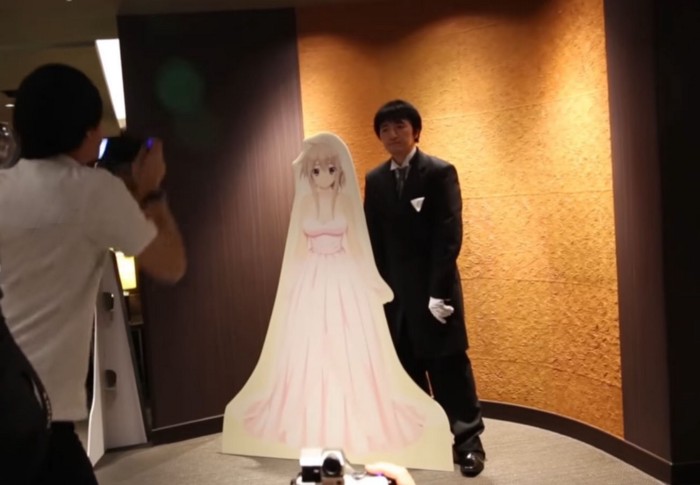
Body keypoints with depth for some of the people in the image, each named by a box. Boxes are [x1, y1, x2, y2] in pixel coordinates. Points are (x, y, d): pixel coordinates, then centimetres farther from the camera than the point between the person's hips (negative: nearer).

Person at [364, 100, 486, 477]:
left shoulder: (440, 173, -5)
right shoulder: (375, 180, 9)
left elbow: (449, 235, -11)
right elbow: (373, 240, 10)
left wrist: (439, 291, -17)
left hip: (433, 289, -4)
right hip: (393, 291, 5)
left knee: (449, 366, 1)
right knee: (405, 368, 10)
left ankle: (468, 443, 14)